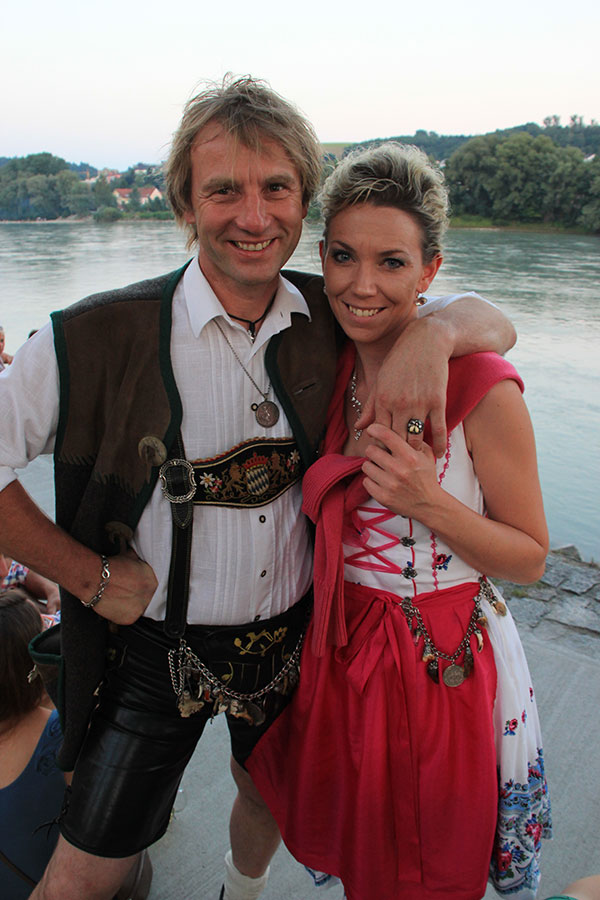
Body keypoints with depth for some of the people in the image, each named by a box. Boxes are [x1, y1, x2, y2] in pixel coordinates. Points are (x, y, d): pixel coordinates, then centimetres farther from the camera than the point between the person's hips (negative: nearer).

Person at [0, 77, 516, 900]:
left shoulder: (332, 321, -8)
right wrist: (91, 575, -13)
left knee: (271, 799, 29)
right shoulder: (100, 337, -19)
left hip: (292, 637, 4)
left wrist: (434, 331, -26)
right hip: (157, 645, -3)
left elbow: (496, 323, -3)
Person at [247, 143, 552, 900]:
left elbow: (530, 559, -12)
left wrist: (429, 502, -29)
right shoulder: (330, 371, -4)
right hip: (339, 654, 5)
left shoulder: (484, 389, -21)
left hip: (443, 666, -4)